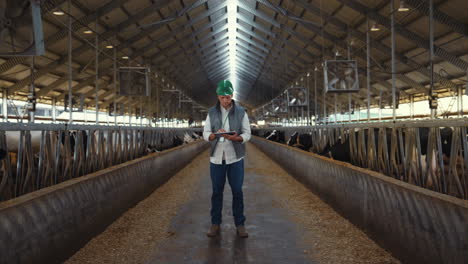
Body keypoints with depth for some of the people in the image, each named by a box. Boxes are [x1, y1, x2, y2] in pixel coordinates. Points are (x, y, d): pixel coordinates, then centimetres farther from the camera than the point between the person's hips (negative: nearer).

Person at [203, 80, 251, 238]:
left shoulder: (241, 112, -2)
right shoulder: (212, 112, 2)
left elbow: (247, 134, -3)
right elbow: (206, 134, 0)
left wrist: (236, 138, -24)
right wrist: (215, 134, -22)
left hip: (235, 158, -1)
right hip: (217, 158, 1)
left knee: (237, 191, 2)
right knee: (216, 191, 6)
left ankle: (240, 224, 12)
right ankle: (215, 224, 16)